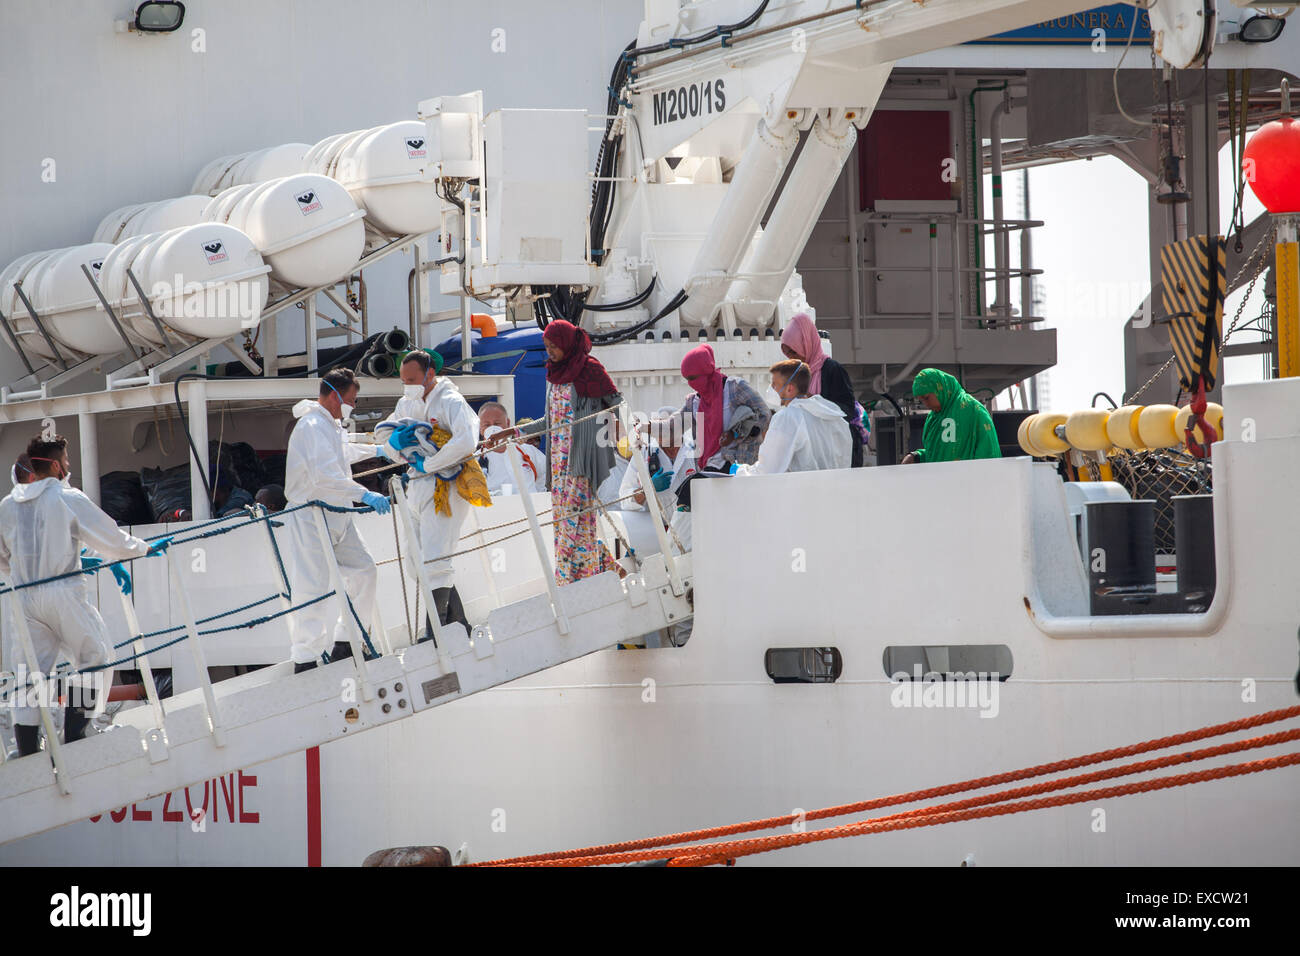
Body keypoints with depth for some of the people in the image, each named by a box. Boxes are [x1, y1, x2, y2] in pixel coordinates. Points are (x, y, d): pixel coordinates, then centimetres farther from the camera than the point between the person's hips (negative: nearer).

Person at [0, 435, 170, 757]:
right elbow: (110, 538, -1)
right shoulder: (68, 499, -7)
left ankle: (27, 752, 4)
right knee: (94, 657, 10)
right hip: (62, 595, -5)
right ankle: (74, 735, 2)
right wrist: (144, 548, 15)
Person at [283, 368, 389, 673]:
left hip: (336, 517, 10)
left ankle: (344, 645, 20)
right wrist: (364, 494, -33)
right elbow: (324, 475, -30)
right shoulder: (313, 427, -18)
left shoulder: (329, 425, 16)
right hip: (310, 519, -10)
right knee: (314, 588, -12)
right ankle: (305, 661, -10)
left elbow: (343, 452, 40)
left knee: (363, 570, 11)